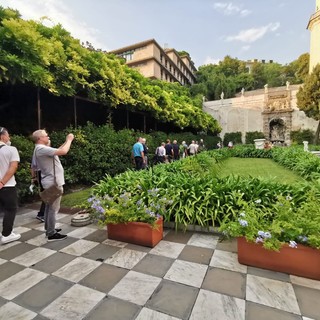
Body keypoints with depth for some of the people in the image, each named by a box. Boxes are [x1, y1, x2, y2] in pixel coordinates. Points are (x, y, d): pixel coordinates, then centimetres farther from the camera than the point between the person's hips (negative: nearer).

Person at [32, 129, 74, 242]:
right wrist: (69, 140, -14)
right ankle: (51, 234, 3)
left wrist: (66, 141, 12)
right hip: (53, 183, -11)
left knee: (49, 206, 18)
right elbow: (63, 152, -27)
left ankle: (49, 229, 31)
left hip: (50, 182, 11)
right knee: (53, 208, -5)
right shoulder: (41, 149, -21)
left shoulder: (41, 149, 13)